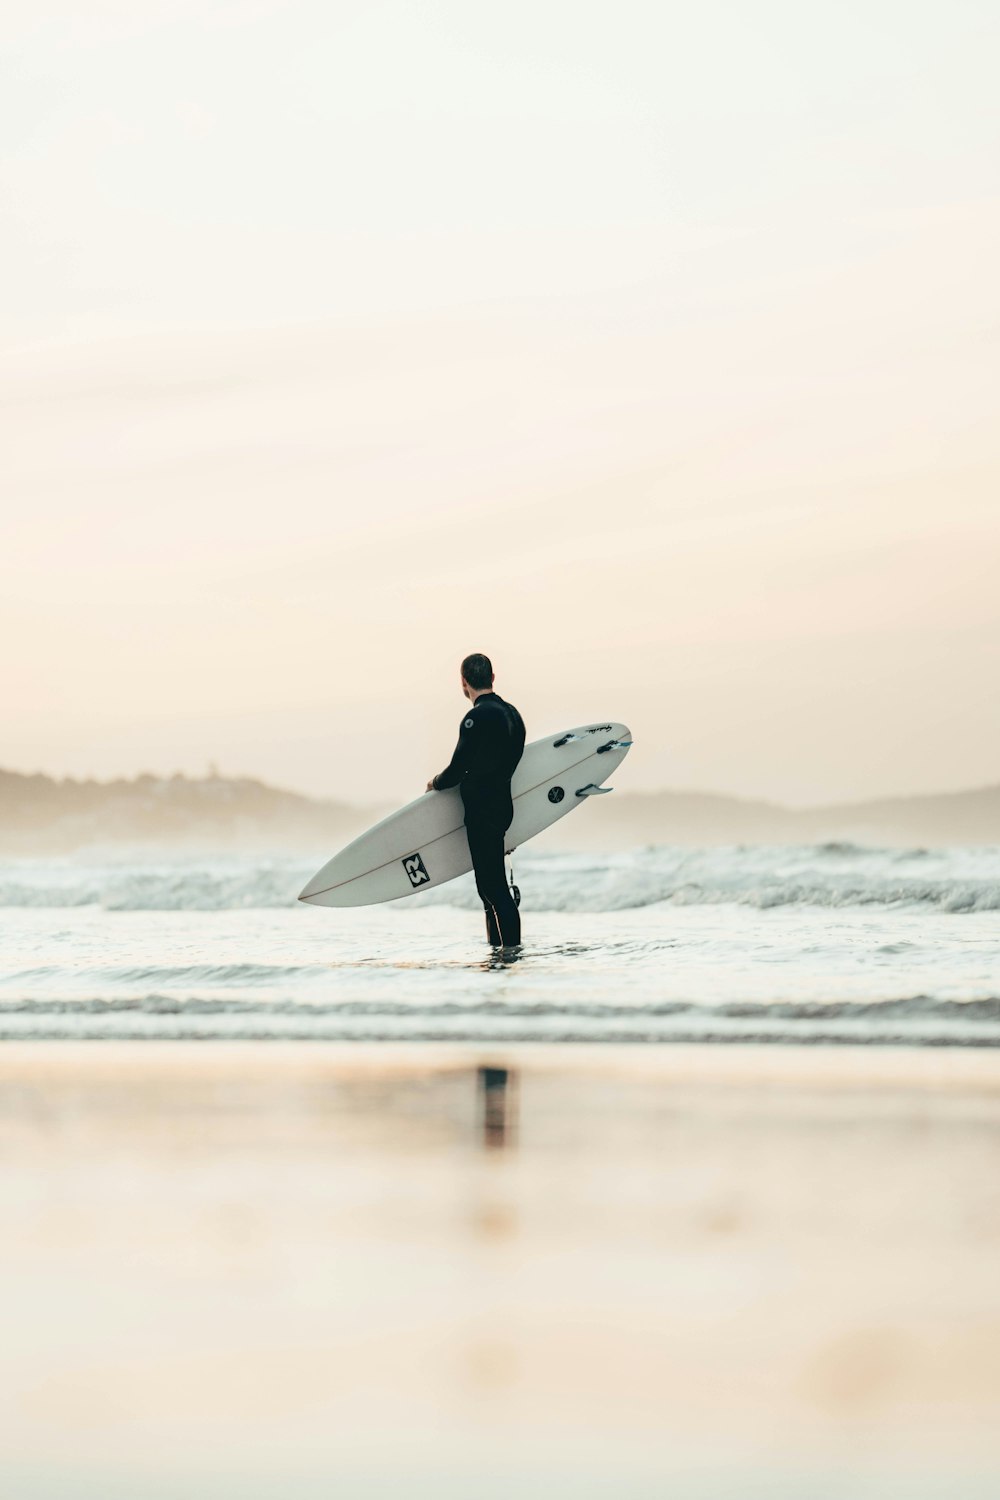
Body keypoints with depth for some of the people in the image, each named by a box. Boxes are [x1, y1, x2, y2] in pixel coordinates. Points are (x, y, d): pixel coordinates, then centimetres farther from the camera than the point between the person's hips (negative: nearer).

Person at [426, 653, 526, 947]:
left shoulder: (477, 717, -17)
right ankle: (499, 945, 21)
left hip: (482, 812, -10)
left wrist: (436, 783, 4)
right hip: (502, 806, 10)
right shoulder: (511, 713, 11)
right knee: (493, 882, 17)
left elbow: (458, 768, -17)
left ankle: (509, 947, -12)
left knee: (492, 885, -9)